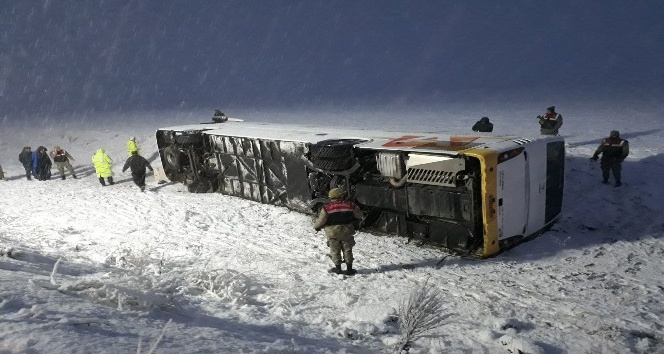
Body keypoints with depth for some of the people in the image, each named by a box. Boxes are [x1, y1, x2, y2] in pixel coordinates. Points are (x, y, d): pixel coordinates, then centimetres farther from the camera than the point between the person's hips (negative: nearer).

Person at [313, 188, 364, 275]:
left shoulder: (326, 208, -11)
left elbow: (321, 220, -9)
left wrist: (316, 227, 11)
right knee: (347, 250, 13)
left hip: (333, 233, -2)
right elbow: (359, 215, 5)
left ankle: (338, 268, 16)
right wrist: (355, 222, 25)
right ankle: (349, 268, 15)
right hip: (347, 232, 2)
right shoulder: (350, 205, -4)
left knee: (335, 251, 12)